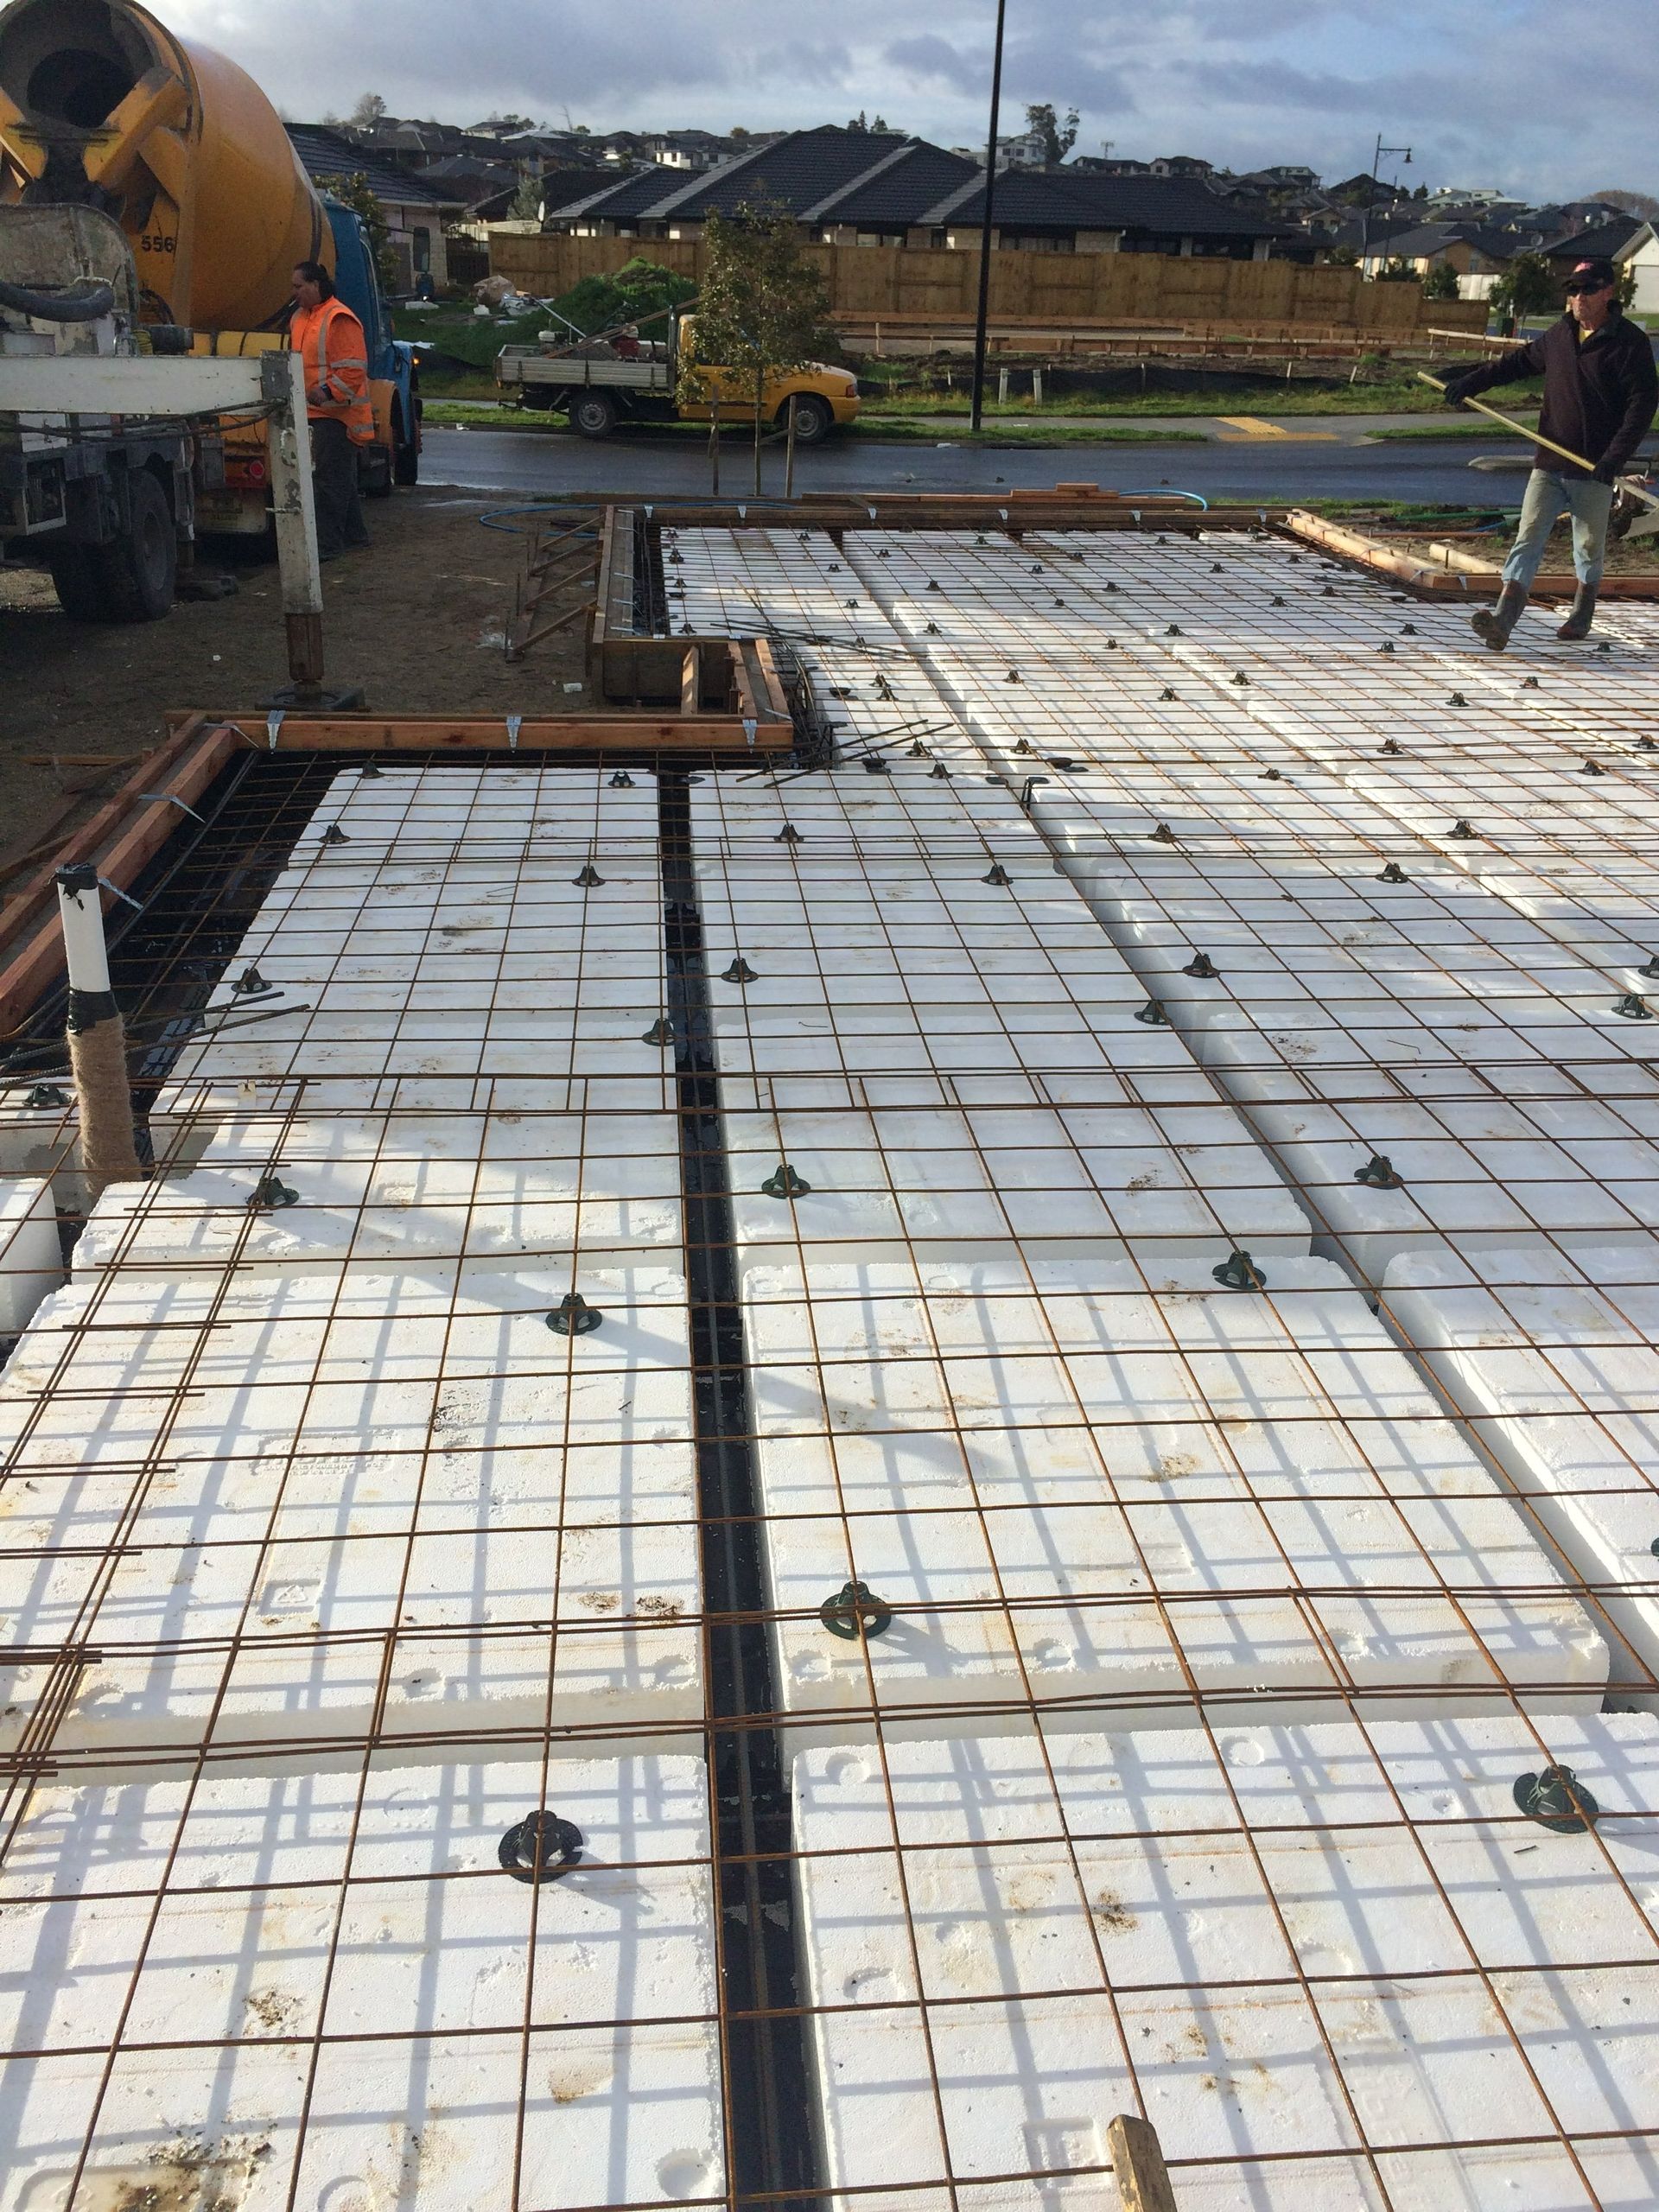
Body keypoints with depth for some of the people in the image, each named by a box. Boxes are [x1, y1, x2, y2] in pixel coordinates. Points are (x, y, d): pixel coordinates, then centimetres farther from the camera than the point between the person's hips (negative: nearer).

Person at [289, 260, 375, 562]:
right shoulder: (300, 317, 16)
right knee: (342, 477, 18)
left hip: (335, 413, -10)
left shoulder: (339, 319, -13)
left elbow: (353, 369, -21)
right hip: (313, 412, 10)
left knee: (329, 479, -10)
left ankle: (328, 542, -8)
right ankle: (354, 533, 28)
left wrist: (328, 391, -27)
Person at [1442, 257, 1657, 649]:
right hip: (1549, 463, 4)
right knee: (1528, 539, -7)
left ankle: (1581, 617, 28)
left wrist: (1617, 456, -23)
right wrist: (1472, 381, 20)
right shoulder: (1560, 334, 10)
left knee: (1589, 548, 10)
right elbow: (1520, 361, 27)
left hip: (1593, 469, -4)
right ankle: (1503, 620, -17)